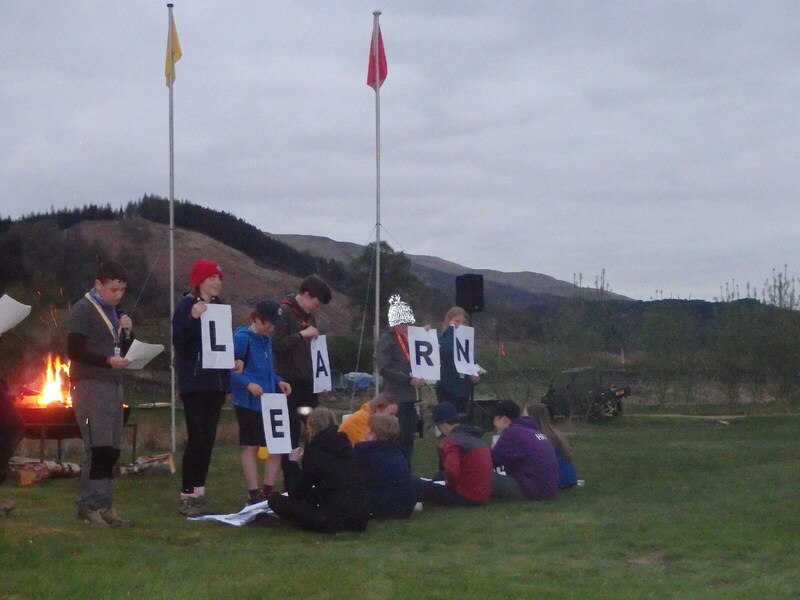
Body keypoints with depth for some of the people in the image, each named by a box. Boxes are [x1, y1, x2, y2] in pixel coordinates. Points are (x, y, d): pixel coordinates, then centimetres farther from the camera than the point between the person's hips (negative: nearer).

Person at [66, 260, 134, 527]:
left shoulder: (116, 312, 18)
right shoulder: (82, 310, -5)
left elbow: (125, 349, 21)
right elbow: (74, 351, -14)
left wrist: (127, 330, 2)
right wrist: (108, 361, -20)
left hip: (113, 385, 7)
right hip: (89, 385, -7)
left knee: (111, 448, 3)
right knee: (97, 446, -13)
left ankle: (104, 505, 8)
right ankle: (88, 506, -8)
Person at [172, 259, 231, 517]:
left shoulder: (220, 307, 14)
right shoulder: (187, 306, -6)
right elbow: (178, 341, -16)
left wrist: (229, 380, 11)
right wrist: (192, 318, -30)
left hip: (215, 382, 7)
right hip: (194, 382, -6)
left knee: (208, 439, 7)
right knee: (197, 439, -9)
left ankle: (199, 494, 12)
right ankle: (187, 496, -4)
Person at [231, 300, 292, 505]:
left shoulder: (266, 340, 12)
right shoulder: (242, 338, -12)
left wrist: (278, 381, 5)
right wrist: (248, 384, -27)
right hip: (249, 403, -8)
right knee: (251, 447, 0)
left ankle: (268, 490, 18)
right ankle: (253, 494, 7)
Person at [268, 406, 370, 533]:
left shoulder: (315, 450, -6)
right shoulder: (345, 444, 12)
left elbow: (296, 493, 0)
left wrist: (293, 463, 11)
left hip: (334, 520, -7)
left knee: (275, 500, -1)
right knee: (311, 495, 33)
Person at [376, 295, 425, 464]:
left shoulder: (409, 338, 16)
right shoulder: (386, 339, -6)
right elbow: (385, 368, -15)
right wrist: (409, 380, -20)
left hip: (411, 395, 7)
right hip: (396, 397, -7)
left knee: (408, 439, 8)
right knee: (398, 439, -8)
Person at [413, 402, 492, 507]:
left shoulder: (450, 441, -12)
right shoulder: (475, 437, 15)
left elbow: (452, 471, -25)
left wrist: (449, 483, -6)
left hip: (465, 497, -9)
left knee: (415, 484, -12)